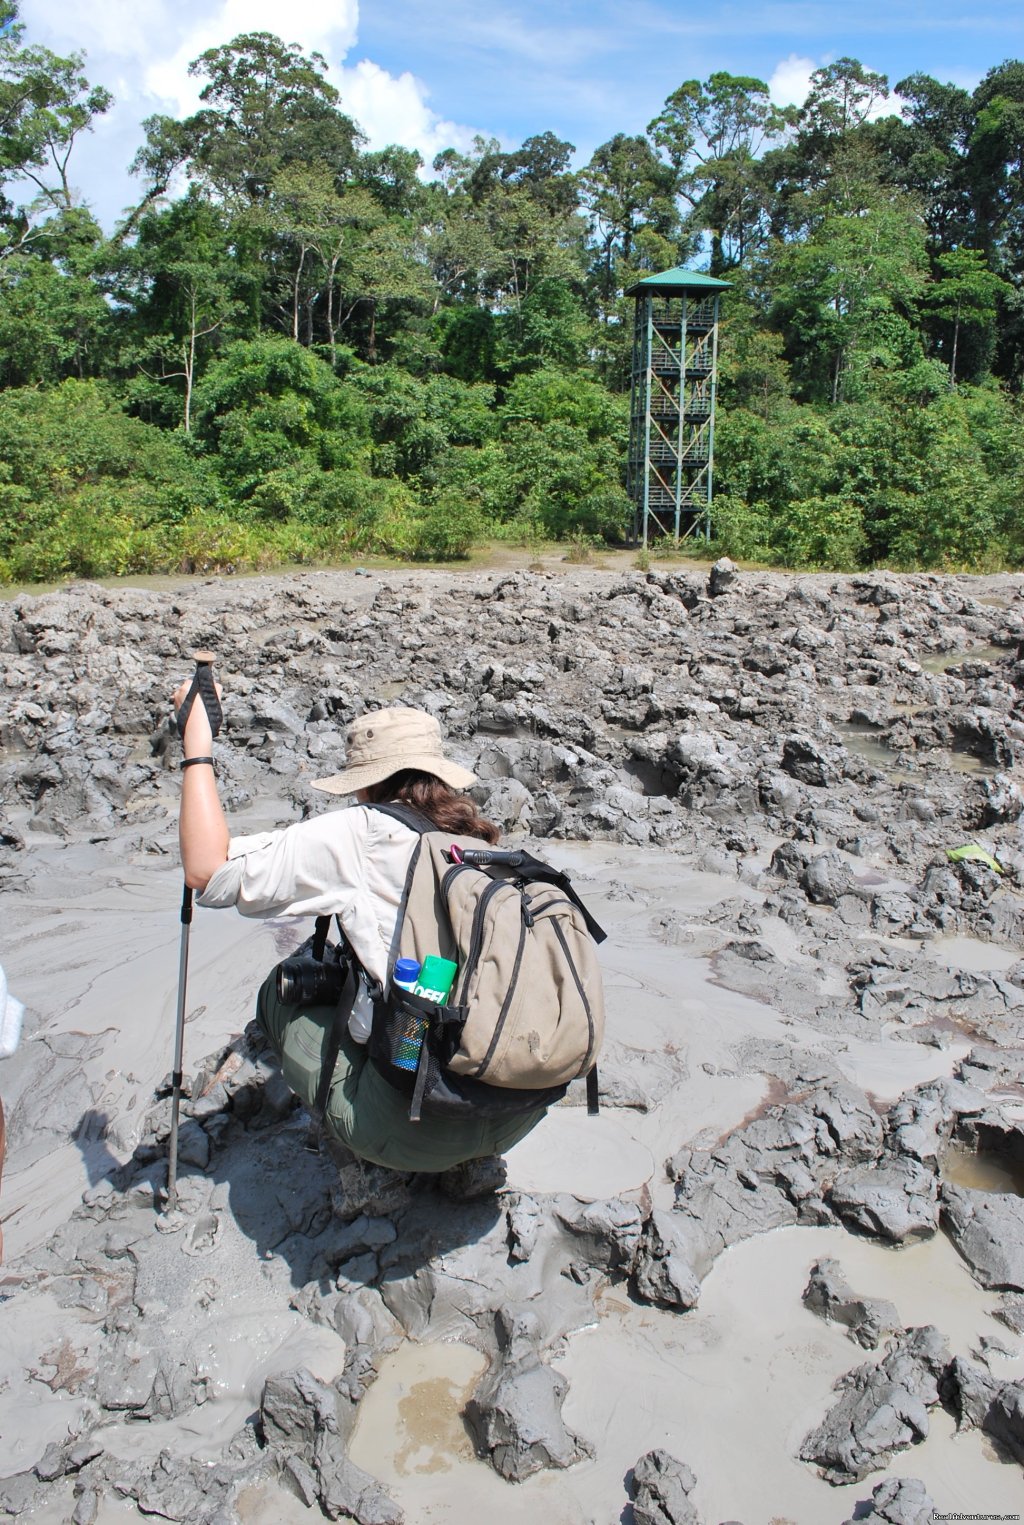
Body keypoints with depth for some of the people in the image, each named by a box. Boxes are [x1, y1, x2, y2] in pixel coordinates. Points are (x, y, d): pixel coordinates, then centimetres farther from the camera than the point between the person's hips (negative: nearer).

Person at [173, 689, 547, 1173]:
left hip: (419, 1132, -6)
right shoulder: (481, 839, 10)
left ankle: (377, 1160, 15)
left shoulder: (358, 835, -7)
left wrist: (197, 751, 5)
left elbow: (208, 870, -6)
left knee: (281, 990, 16)